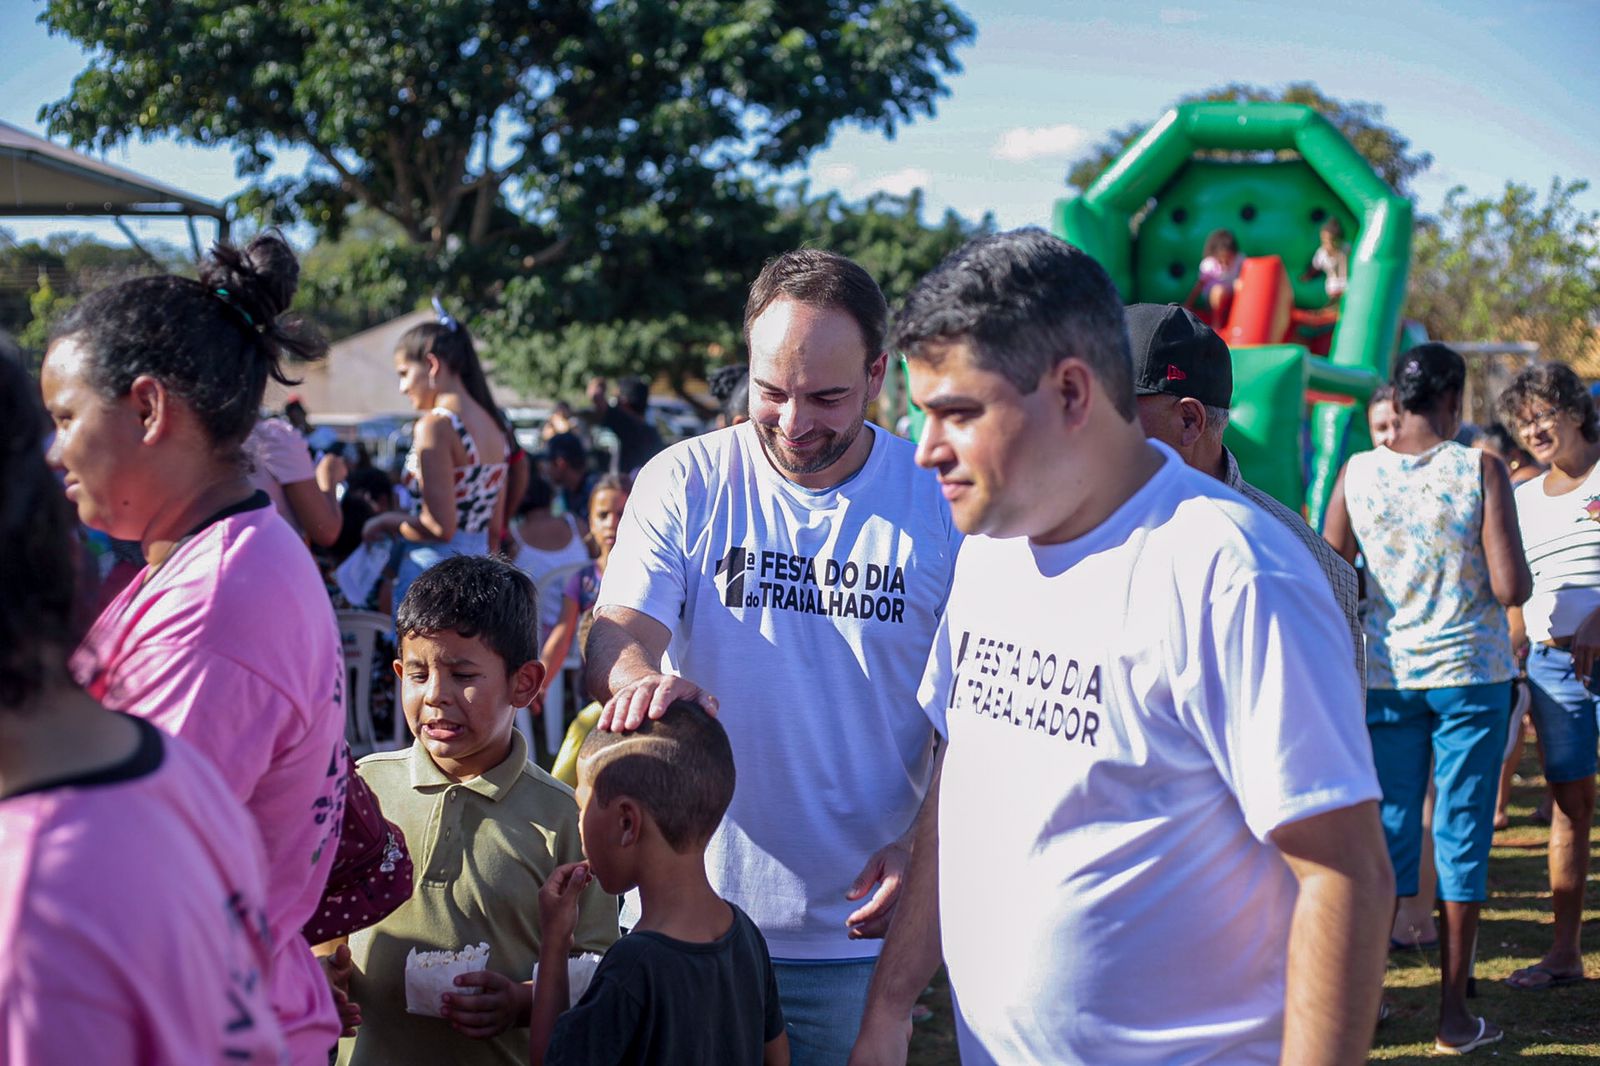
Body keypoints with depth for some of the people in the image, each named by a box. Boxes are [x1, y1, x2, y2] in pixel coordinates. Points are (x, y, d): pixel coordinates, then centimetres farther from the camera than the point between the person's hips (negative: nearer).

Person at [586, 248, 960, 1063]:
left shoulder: (942, 502, -3)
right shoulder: (684, 484, -1)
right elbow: (611, 640, -9)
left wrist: (927, 844, -15)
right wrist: (638, 676, -33)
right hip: (688, 911, 1)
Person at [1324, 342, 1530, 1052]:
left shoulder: (1356, 474, -3)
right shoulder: (1481, 470, -11)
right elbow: (1511, 588, -15)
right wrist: (1518, 570, 7)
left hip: (1385, 675, 3)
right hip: (1470, 674, -3)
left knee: (1388, 832, 12)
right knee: (1461, 836, 5)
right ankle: (1454, 1014, 11)